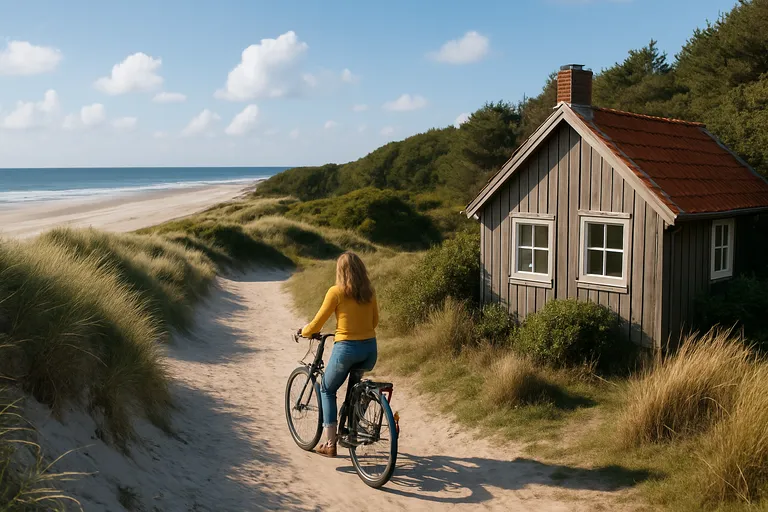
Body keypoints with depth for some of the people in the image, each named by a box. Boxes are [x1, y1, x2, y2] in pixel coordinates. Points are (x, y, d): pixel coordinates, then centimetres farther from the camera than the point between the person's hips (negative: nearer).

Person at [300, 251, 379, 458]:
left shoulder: (336, 292, -8)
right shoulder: (369, 292, 6)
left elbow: (317, 324, -4)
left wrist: (304, 331, 16)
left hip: (346, 348, -5)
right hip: (370, 350, 5)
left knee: (327, 390, 16)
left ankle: (330, 444, 11)